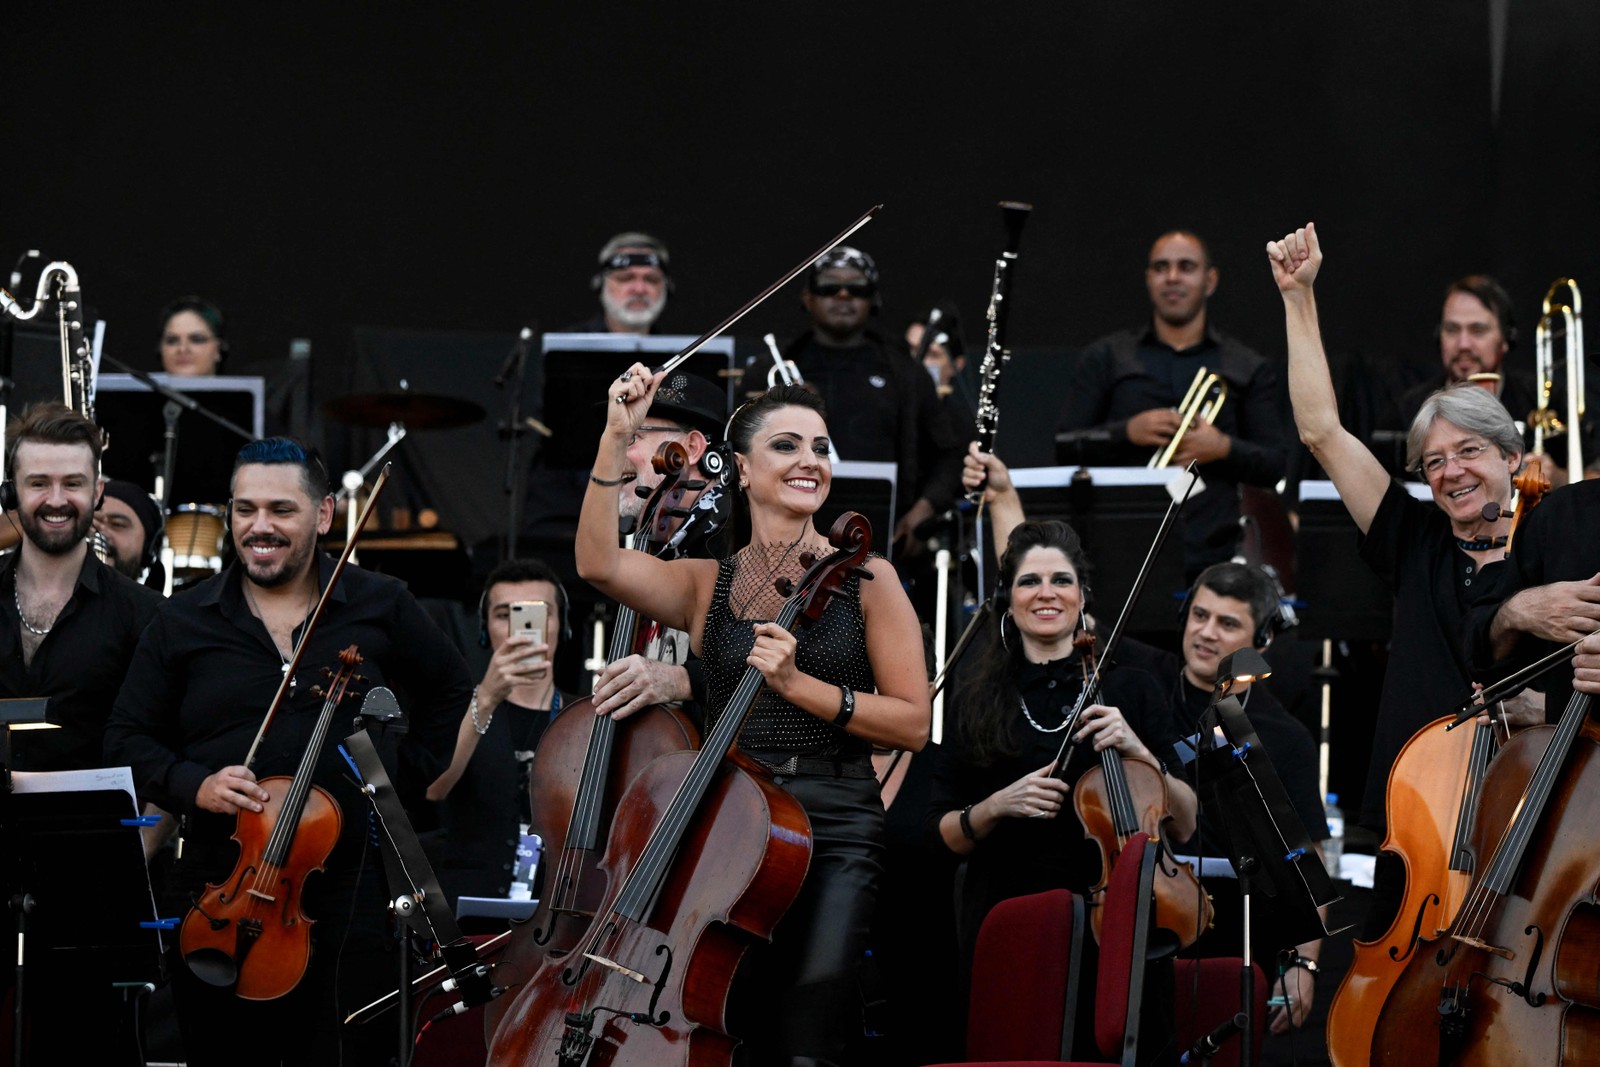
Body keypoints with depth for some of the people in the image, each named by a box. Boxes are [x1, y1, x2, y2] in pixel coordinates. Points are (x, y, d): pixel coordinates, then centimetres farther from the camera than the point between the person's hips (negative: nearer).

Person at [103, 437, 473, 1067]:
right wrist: (192, 785, -10)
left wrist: (409, 781, 7)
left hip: (350, 898, -1)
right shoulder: (184, 624, 6)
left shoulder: (381, 610, 5)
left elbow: (451, 696, 18)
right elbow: (128, 741, 7)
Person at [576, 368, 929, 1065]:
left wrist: (798, 684, -11)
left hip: (832, 828, -2)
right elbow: (598, 564, -7)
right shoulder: (706, 584, 12)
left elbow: (912, 724, 1)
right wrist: (618, 438, -12)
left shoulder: (865, 581, 7)